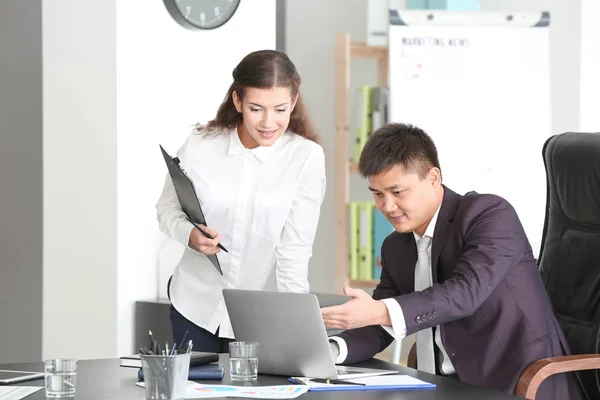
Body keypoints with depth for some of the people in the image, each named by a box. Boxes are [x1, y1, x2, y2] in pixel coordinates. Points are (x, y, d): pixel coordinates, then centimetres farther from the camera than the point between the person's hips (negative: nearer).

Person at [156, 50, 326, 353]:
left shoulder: (307, 157, -13)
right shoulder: (199, 146, -8)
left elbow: (295, 250, -15)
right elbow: (167, 208, 6)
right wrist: (189, 234, -15)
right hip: (194, 305, 2)